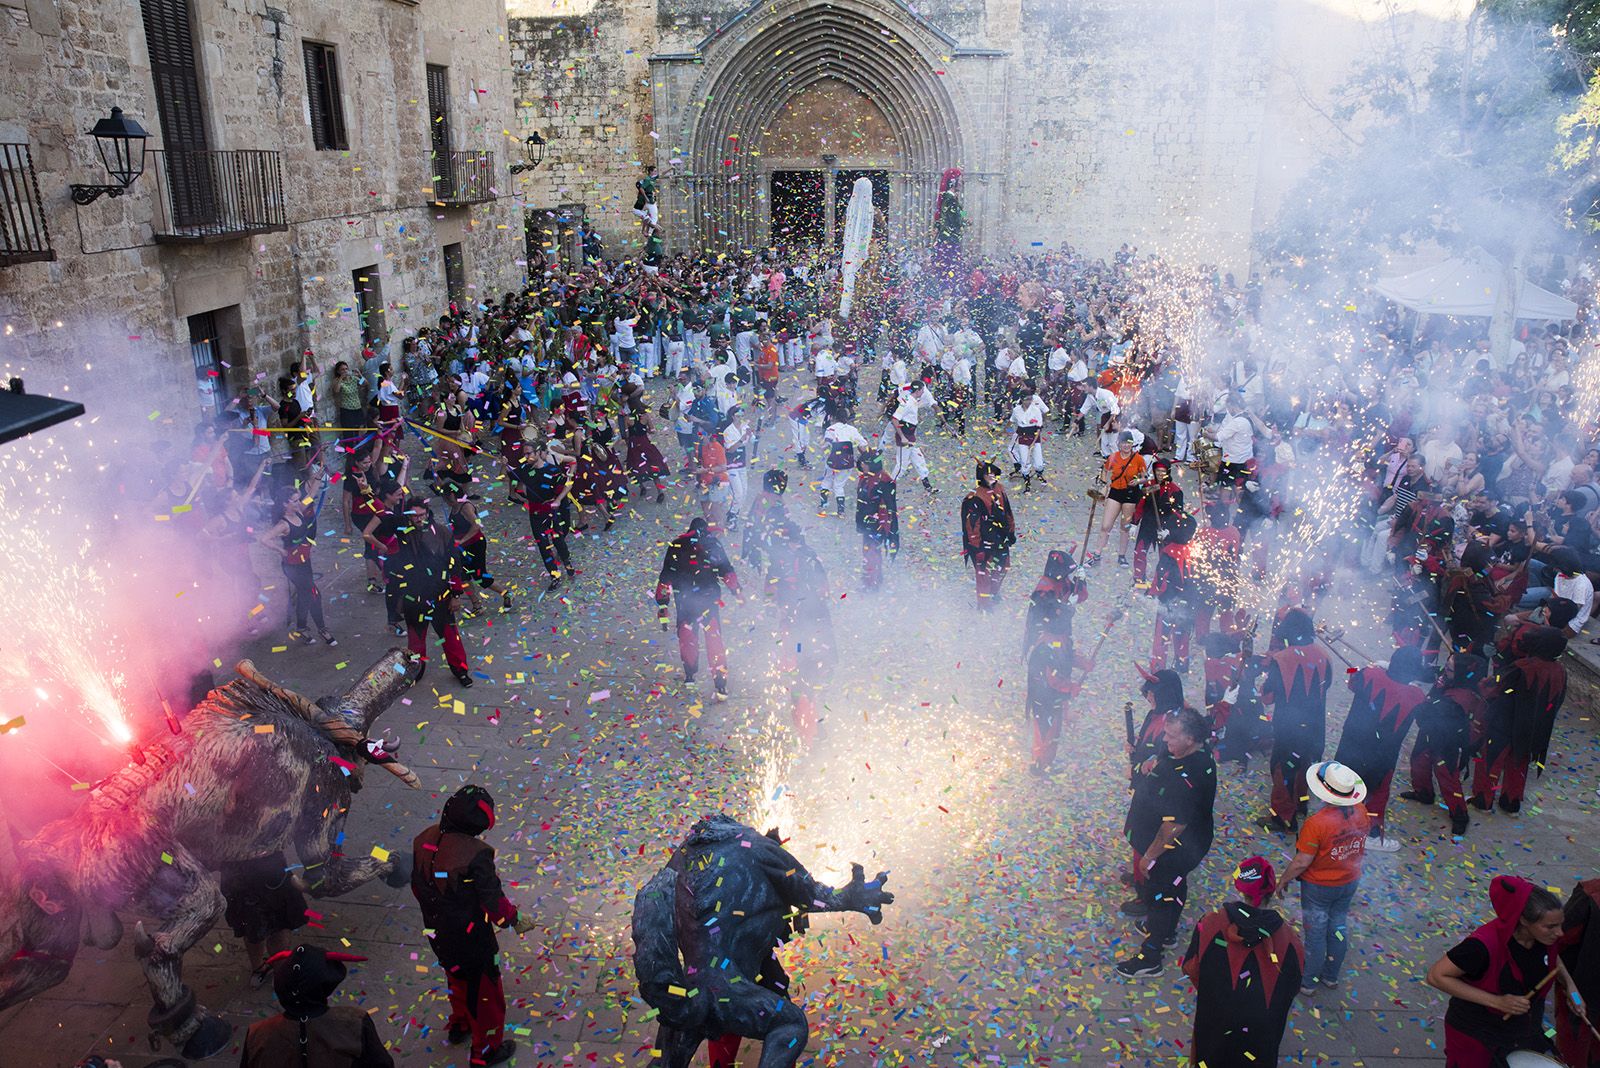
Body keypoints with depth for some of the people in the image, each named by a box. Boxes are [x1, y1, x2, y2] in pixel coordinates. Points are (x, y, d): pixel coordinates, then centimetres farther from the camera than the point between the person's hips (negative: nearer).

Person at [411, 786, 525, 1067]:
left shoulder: (424, 840, -11)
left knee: (458, 977, 32)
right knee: (484, 990, 16)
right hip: (471, 938, -7)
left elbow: (417, 885, 3)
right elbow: (493, 900, -23)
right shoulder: (476, 855, -32)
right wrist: (514, 921, -5)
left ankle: (458, 1027, 54)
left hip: (437, 932, 7)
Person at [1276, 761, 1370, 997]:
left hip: (1319, 887, -5)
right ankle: (1331, 976, 40)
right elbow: (1361, 846, 3)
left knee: (1316, 933, 12)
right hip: (1349, 882, 5)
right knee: (1337, 928, 22)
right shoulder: (1360, 811, -16)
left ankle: (1309, 982, 29)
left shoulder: (1317, 823, -34)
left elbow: (1301, 862, -25)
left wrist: (1284, 879, -9)